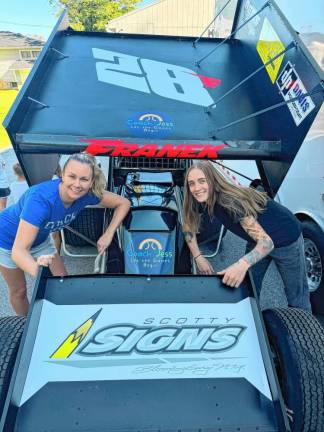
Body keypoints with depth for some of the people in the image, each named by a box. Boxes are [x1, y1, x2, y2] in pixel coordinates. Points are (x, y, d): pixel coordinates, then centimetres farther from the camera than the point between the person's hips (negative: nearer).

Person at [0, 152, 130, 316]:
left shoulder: (87, 194, -27)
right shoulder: (40, 199, -42)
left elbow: (124, 203, -15)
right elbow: (19, 250, -45)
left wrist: (108, 235, -24)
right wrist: (38, 271, -65)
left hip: (40, 239, 5)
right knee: (19, 291, 12)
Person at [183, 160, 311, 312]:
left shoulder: (230, 201, -36)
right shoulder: (204, 200, -16)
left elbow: (266, 241, -39)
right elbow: (189, 226, 0)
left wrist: (242, 264, -55)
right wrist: (198, 257, -10)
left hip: (286, 239, -6)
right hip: (257, 240, 6)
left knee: (296, 295, 5)